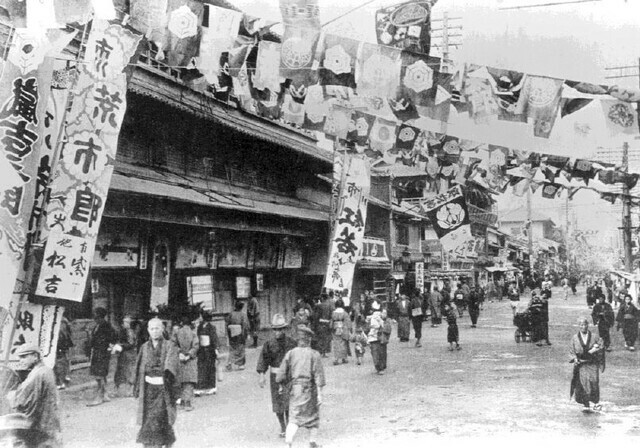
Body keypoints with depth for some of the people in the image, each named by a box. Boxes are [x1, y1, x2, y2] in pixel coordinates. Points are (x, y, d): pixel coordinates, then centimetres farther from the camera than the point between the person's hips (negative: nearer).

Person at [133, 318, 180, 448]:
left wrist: (168, 372, -40)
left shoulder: (169, 346, -2)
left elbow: (173, 362, -20)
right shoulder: (144, 347, 10)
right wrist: (137, 388, 14)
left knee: (157, 419, -10)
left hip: (164, 387, -4)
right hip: (148, 387, 4)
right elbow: (139, 369, 15)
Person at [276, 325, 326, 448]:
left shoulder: (290, 353, 1)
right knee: (313, 417, 18)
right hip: (310, 389, -1)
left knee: (293, 419, 1)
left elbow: (281, 374, 0)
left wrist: (281, 386, 17)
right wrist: (320, 394, -10)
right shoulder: (314, 355, -5)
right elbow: (318, 375, -11)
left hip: (295, 389, 1)